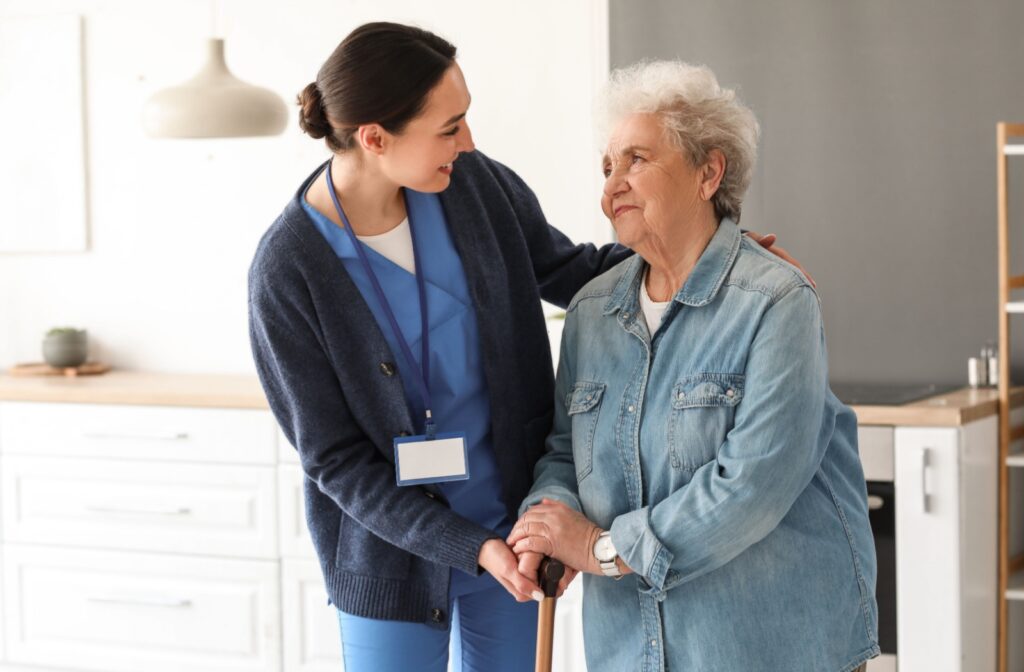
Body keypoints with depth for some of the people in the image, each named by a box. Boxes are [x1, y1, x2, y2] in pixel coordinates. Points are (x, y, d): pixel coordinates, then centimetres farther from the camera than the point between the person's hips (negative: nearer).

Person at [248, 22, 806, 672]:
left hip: (510, 520, 4)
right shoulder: (287, 274, -20)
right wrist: (472, 549, -22)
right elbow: (336, 460, -15)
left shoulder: (474, 184, -10)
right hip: (393, 551, -4)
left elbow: (567, 272, 9)